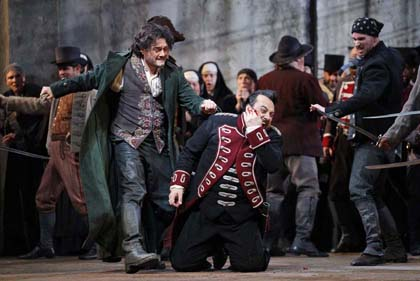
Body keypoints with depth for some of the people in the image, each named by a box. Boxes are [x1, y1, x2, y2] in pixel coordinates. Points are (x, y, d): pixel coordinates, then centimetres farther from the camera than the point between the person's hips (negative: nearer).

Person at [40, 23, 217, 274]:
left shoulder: (172, 74, 10)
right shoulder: (121, 66, 1)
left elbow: (188, 97, 2)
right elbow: (89, 80, 6)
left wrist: (203, 106, -21)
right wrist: (56, 89, 1)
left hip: (158, 145, 4)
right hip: (127, 140, -4)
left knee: (166, 201, 4)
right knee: (133, 191, -20)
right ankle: (133, 250, -30)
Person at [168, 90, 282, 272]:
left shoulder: (271, 136, 5)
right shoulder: (218, 122, 3)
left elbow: (272, 165, -14)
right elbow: (190, 152, 8)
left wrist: (255, 130, -14)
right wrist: (178, 184, -3)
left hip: (242, 216, 0)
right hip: (204, 209, 0)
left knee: (250, 264, -18)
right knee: (183, 263, -7)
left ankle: (230, 248, 17)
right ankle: (213, 246, 25)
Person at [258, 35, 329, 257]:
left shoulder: (264, 81, 7)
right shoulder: (305, 80, -8)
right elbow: (322, 108, -6)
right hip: (299, 141, -6)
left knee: (273, 192, 13)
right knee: (308, 189, -4)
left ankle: (267, 241, 9)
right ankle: (301, 239, -15)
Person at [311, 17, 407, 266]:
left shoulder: (376, 65, -16)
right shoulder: (392, 57, 14)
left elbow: (366, 97, -34)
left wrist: (332, 111, -42)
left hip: (373, 137, -11)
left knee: (360, 191, -18)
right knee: (373, 194, 16)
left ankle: (374, 248, -27)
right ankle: (395, 248, 19)